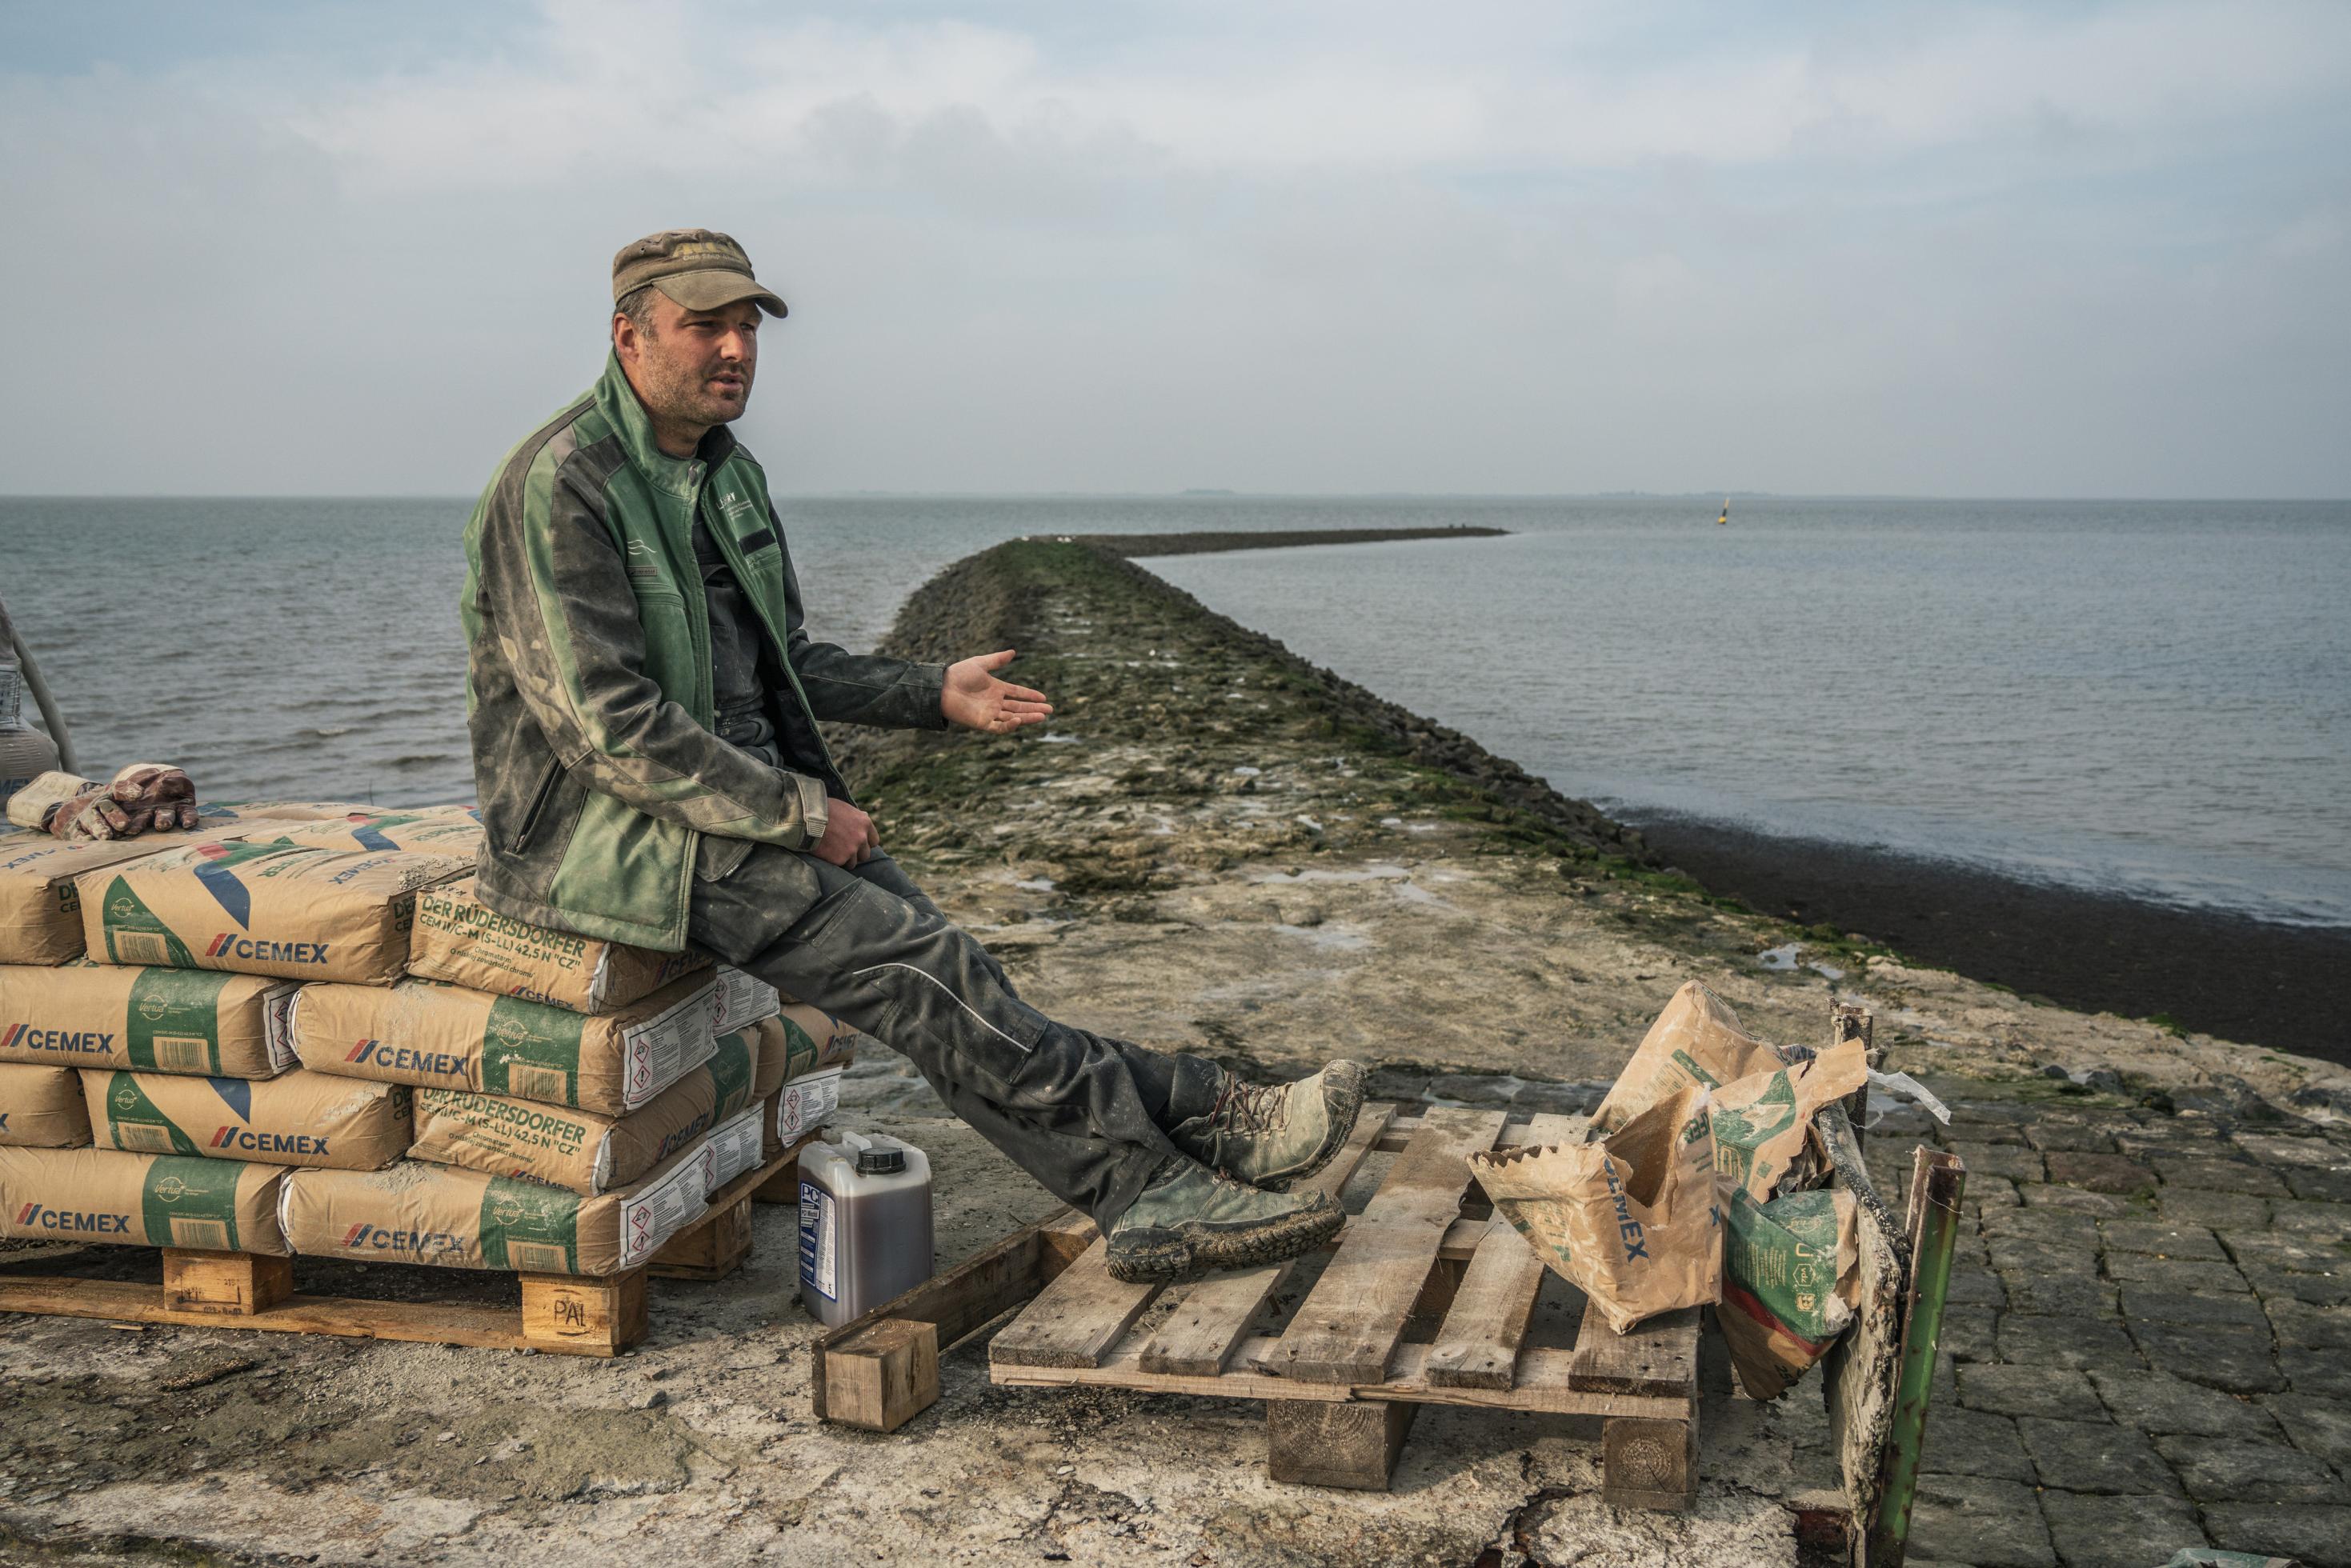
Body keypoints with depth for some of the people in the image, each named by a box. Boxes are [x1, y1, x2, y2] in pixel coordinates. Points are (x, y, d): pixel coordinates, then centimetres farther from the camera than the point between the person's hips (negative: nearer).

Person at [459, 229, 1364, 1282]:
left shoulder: (727, 473, 13)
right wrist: (798, 812, -18)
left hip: (755, 800, 8)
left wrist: (933, 694, 11)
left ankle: (1157, 1200, -15)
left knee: (932, 989, -9)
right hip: (613, 833, -8)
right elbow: (609, 729, -22)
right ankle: (1205, 1127, -15)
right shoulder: (561, 485, -16)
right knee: (918, 966, -19)